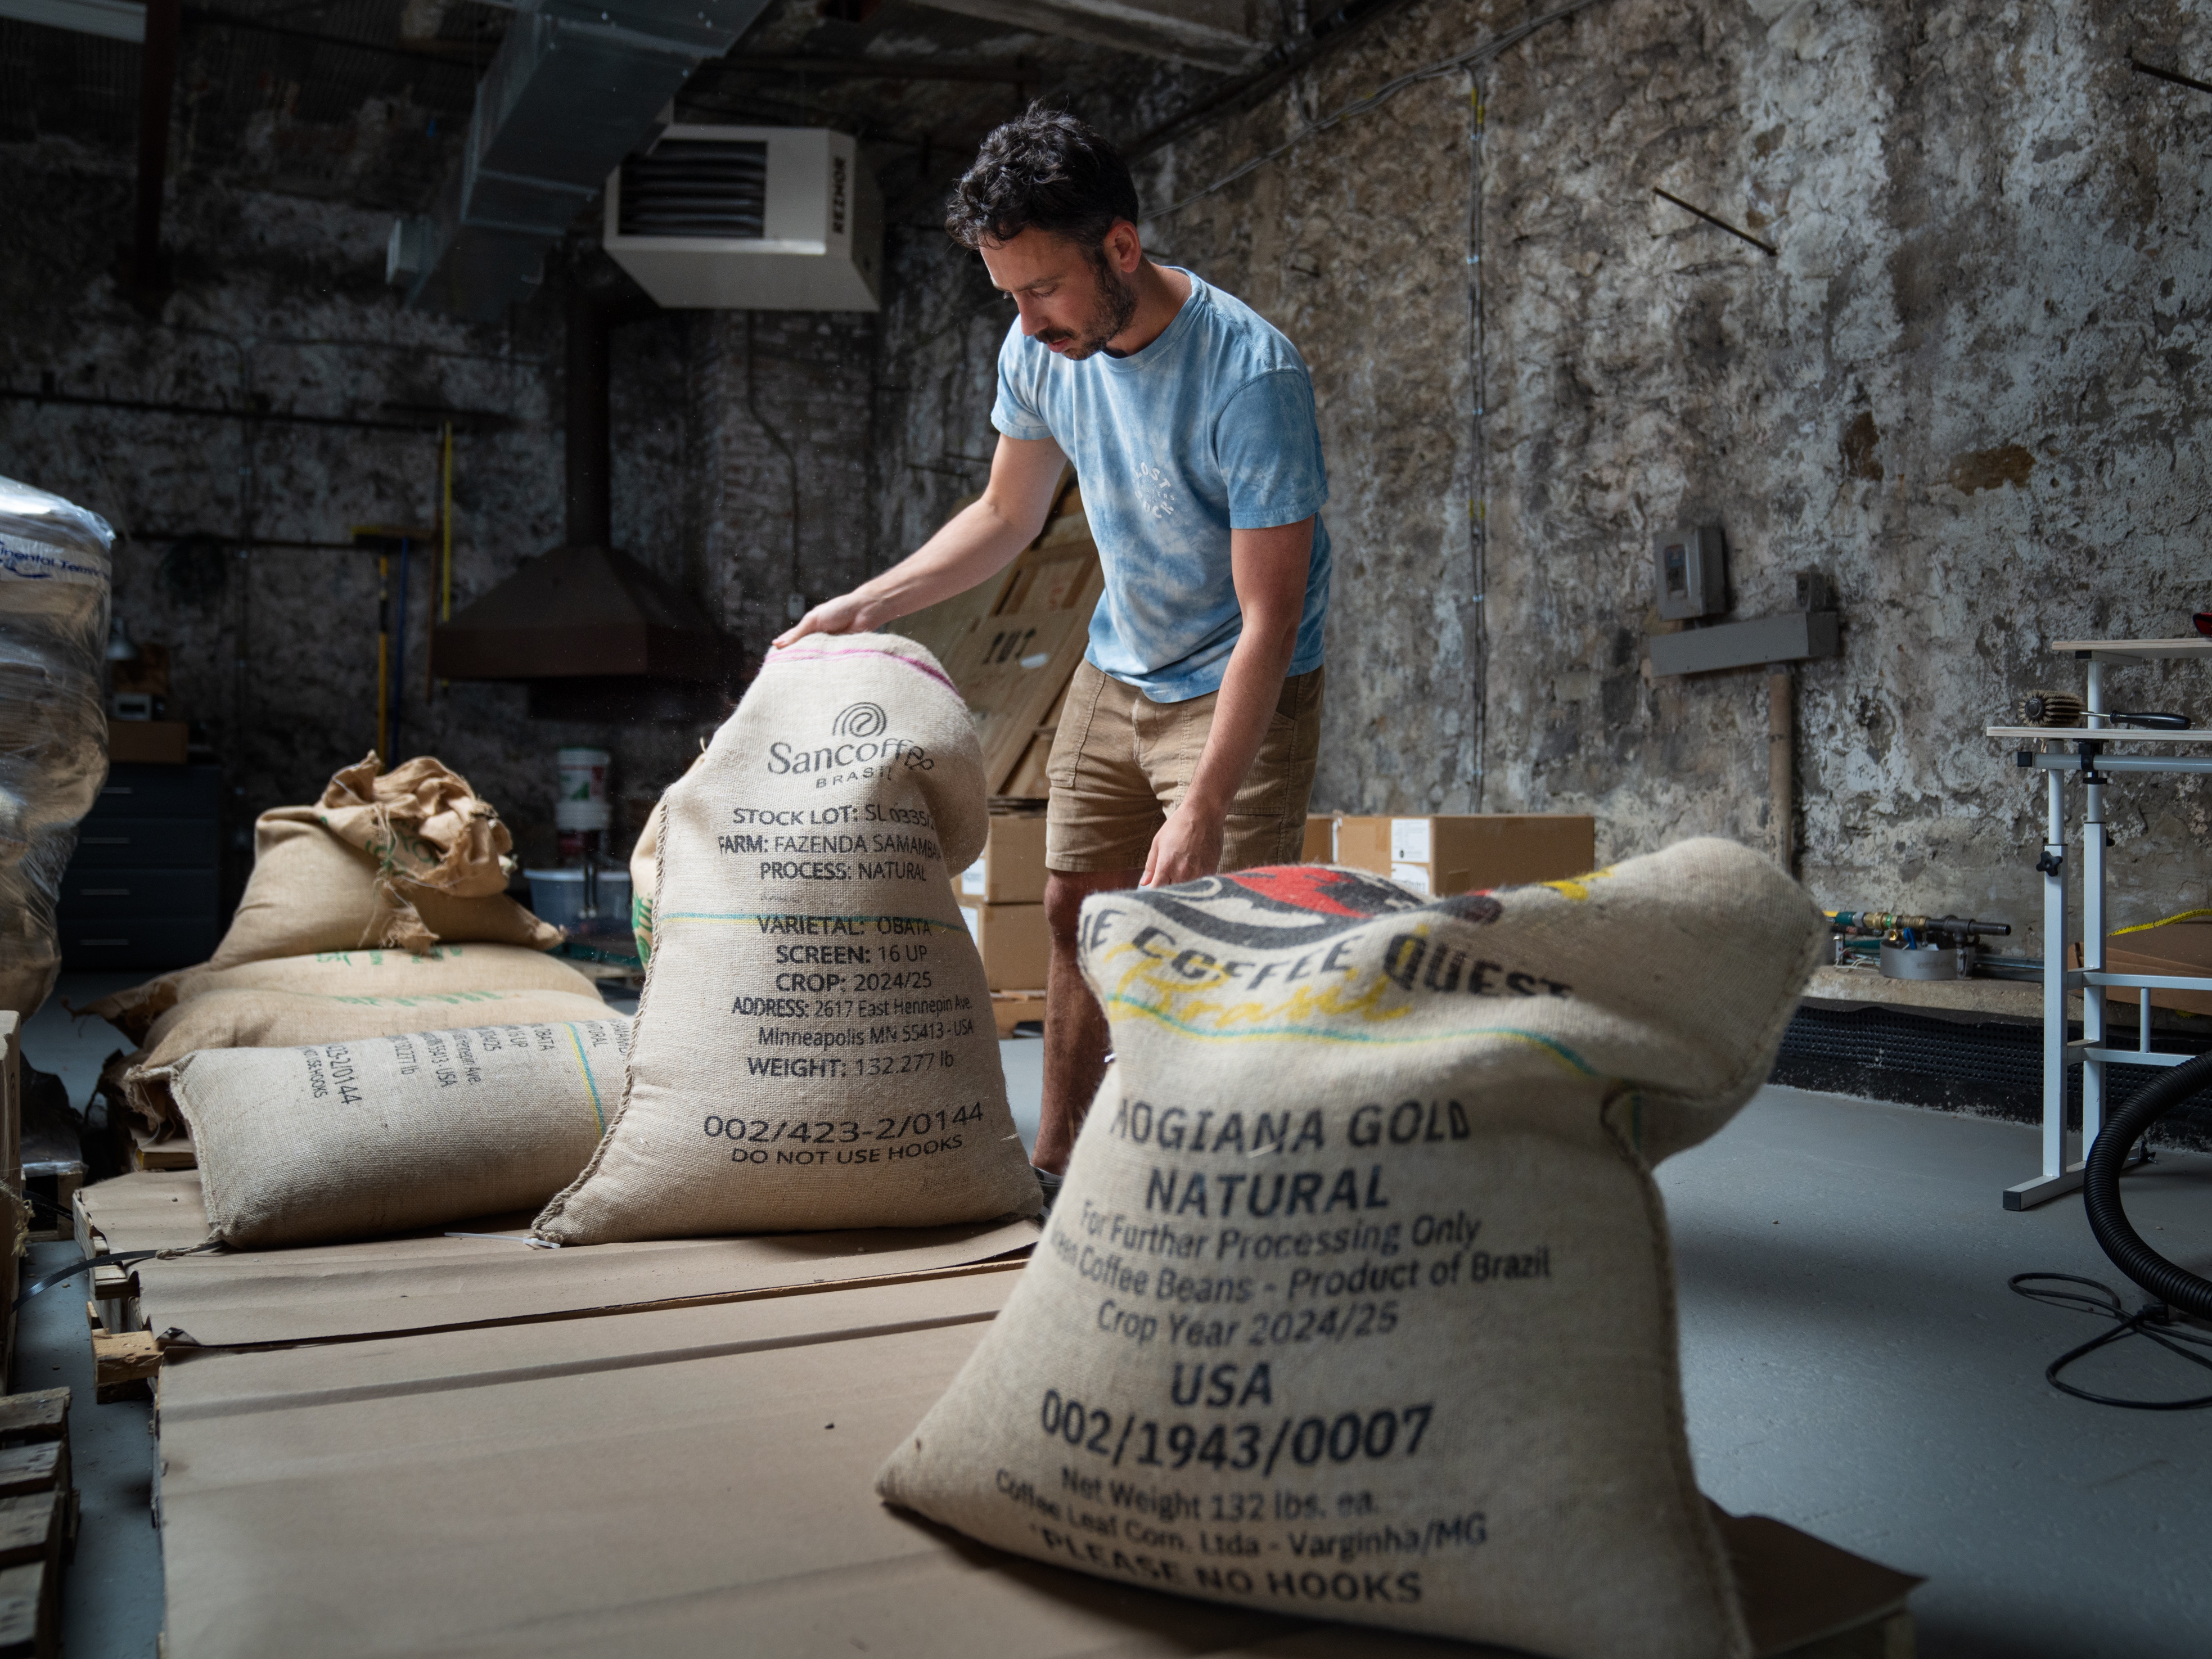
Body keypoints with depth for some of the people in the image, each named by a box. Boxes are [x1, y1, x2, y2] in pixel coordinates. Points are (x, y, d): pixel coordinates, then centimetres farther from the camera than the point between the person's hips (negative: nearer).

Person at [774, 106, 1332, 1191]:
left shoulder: (1251, 374, -29)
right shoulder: (1040, 350, -9)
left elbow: (1268, 621, -28)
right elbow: (1007, 516, 8)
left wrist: (1200, 810, -32)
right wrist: (867, 603, -2)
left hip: (1244, 689, -6)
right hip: (1117, 668, 7)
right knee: (1073, 910, 10)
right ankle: (1055, 1165, 24)